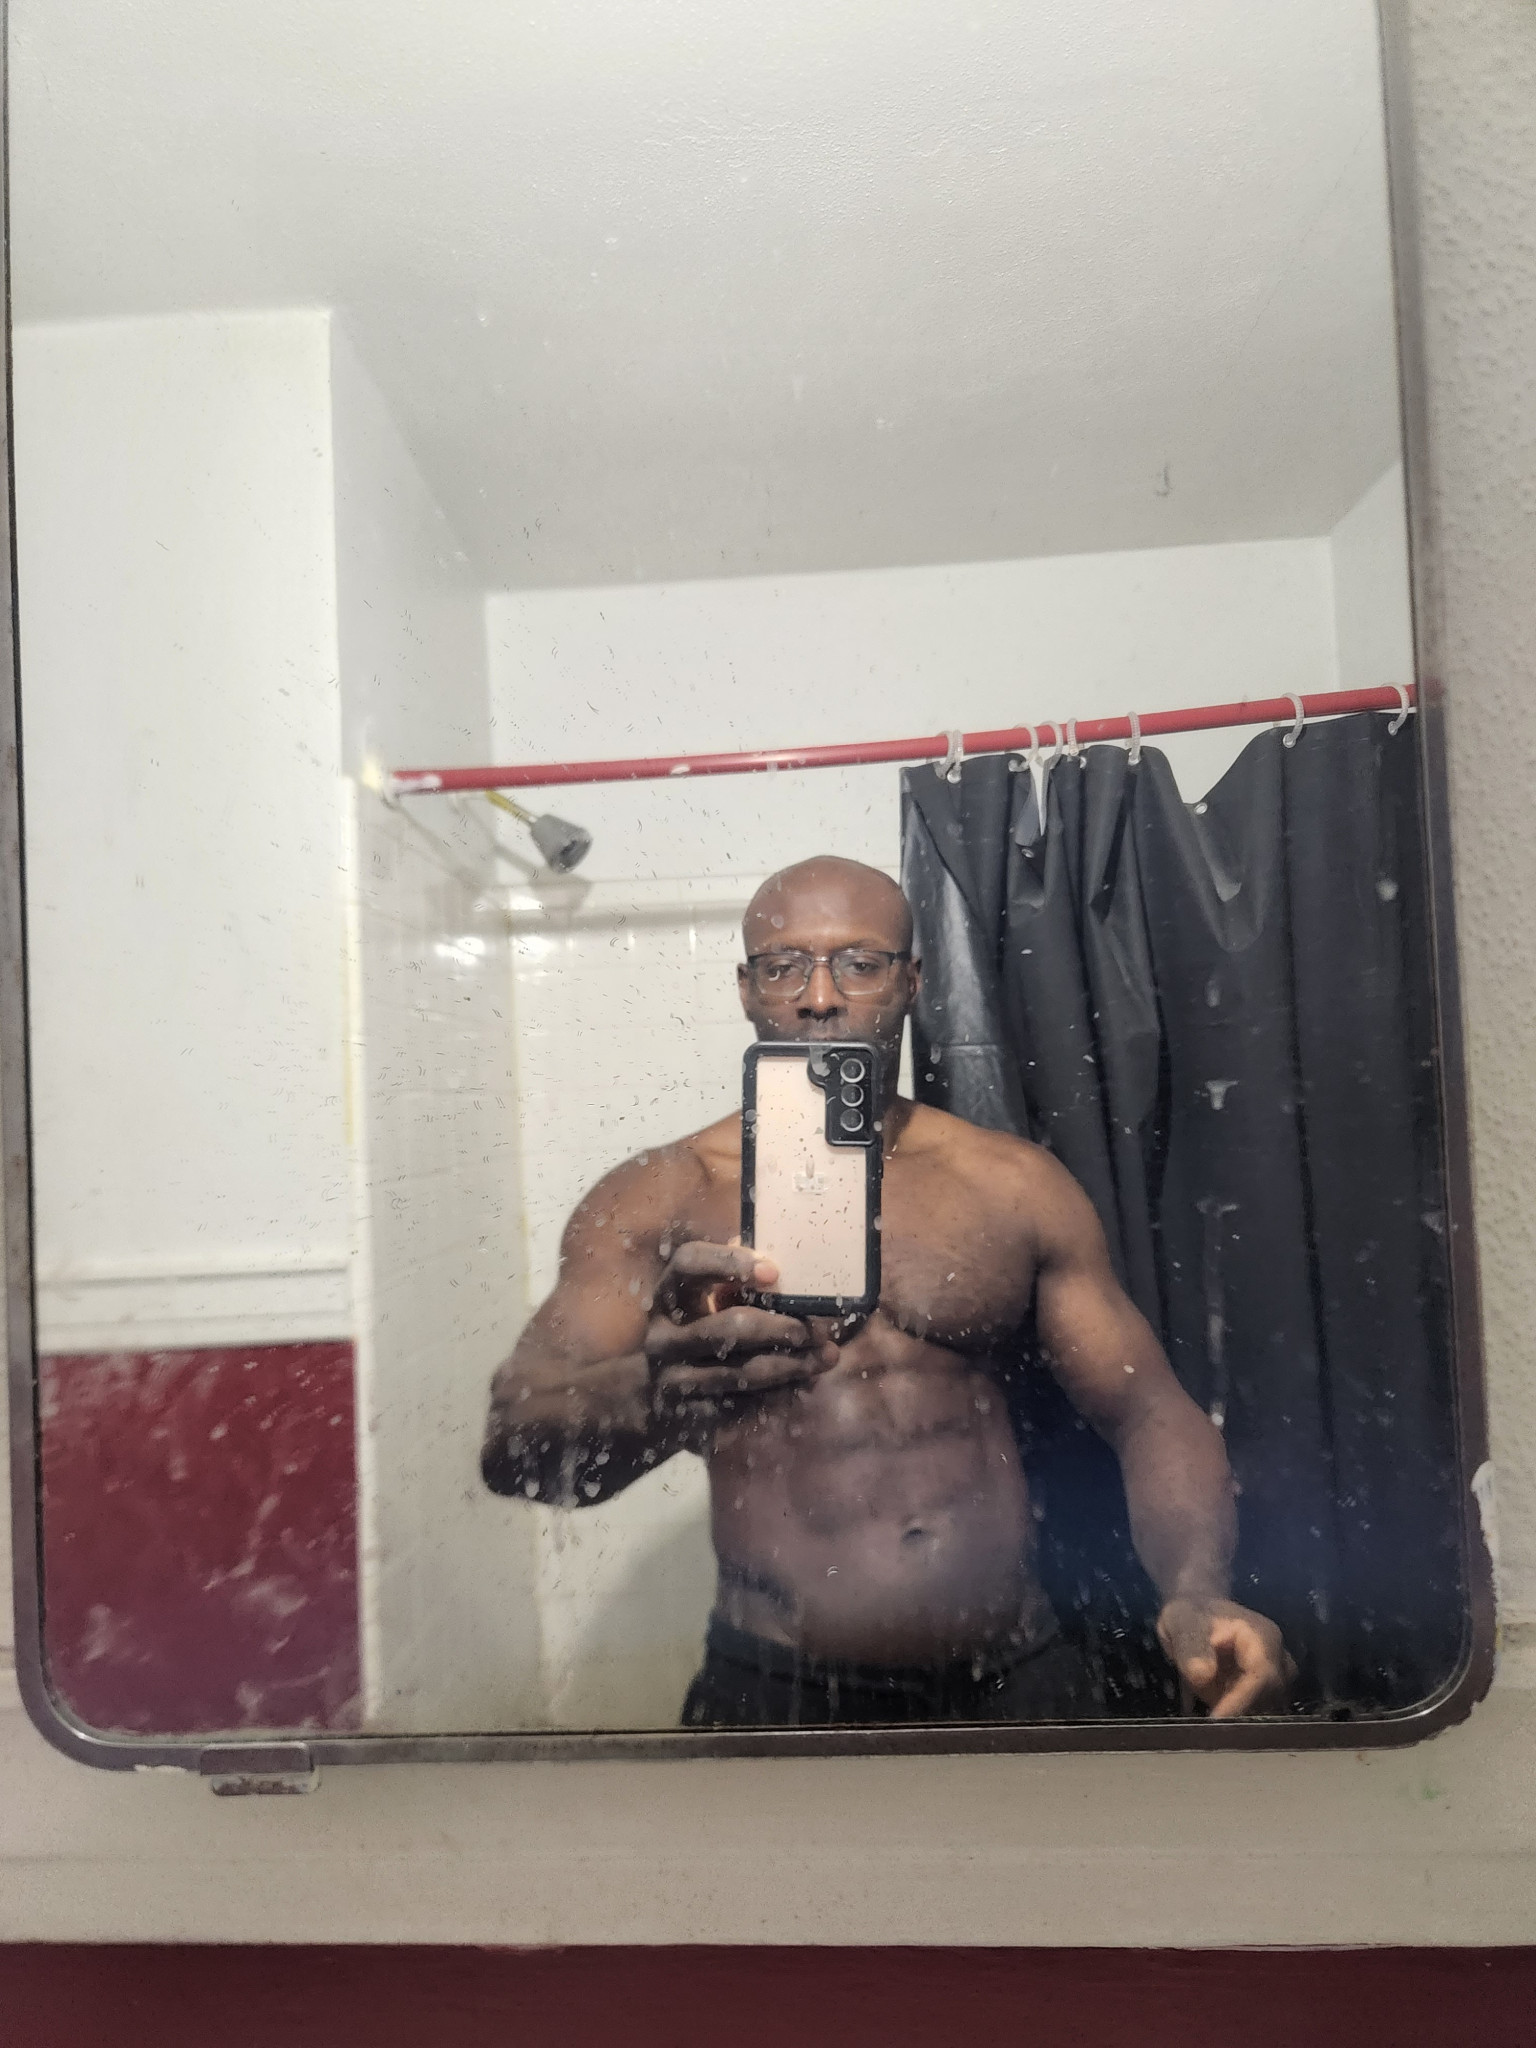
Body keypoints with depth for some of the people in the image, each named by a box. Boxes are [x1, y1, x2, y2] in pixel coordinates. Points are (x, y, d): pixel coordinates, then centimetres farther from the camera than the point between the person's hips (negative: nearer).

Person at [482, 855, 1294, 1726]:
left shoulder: (1018, 1185, 0)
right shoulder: (660, 1198, -8)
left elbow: (1149, 1409, 2)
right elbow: (514, 1441, -19)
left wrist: (1198, 1594, -16)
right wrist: (658, 1393, -40)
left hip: (1018, 1678, 3)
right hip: (779, 1692, -1)